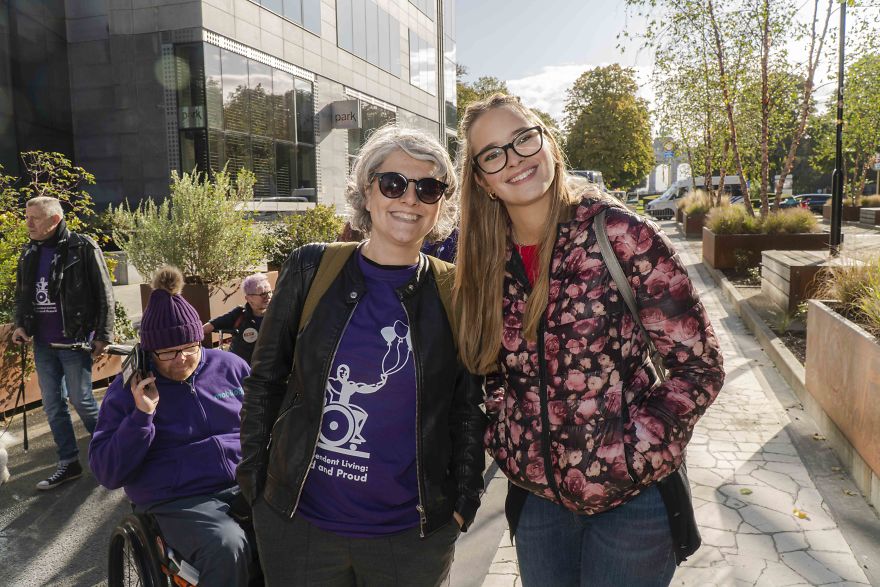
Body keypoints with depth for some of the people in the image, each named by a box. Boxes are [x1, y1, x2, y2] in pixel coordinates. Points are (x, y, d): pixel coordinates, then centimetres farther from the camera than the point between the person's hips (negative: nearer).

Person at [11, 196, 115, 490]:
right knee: (52, 405, 10)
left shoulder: (82, 248, -10)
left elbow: (104, 294, -9)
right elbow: (21, 295, 18)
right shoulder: (29, 254, 8)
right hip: (42, 344, 6)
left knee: (81, 400, 1)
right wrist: (20, 325, 2)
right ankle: (69, 463, 21)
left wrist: (103, 336, -12)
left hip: (75, 341, -6)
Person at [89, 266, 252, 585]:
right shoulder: (128, 389, 4)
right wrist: (141, 416, -13)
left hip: (247, 484, 3)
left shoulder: (230, 366, 9)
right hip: (179, 501, -2)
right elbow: (106, 472, -1)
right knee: (227, 548, -34)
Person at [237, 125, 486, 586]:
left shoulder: (455, 293, -4)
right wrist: (254, 480, 2)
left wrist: (464, 503, 1)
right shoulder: (312, 269, -5)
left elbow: (469, 409, 2)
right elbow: (265, 381, 1)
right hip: (298, 521, 0)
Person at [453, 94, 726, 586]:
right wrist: (507, 446, 0)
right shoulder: (486, 263, -2)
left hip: (630, 498, -4)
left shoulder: (620, 235, -15)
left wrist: (627, 457, -16)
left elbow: (699, 367, -12)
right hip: (536, 496, 4)